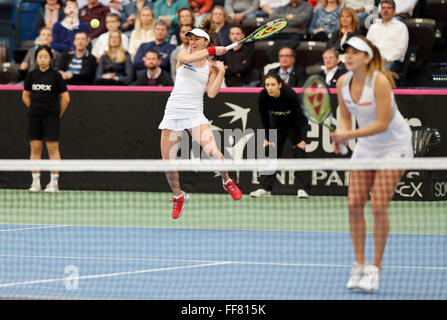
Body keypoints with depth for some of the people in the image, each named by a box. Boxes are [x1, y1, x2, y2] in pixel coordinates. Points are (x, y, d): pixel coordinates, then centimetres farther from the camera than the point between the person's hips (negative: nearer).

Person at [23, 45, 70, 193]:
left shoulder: (55, 75, -4)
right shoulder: (31, 75, 6)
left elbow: (65, 98, 0)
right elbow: (25, 96, 17)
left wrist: (58, 114, 3)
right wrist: (34, 109, 11)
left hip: (51, 118, -3)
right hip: (34, 118, 3)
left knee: (53, 148, -4)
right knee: (35, 148, 3)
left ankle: (54, 183, -2)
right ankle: (35, 182, 8)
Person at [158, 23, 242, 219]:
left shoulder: (211, 66, 8)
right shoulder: (183, 55, 6)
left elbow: (211, 93, -2)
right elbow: (188, 58, -19)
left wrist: (221, 72, -8)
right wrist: (213, 50, -15)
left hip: (195, 113, -1)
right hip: (173, 112, 1)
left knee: (213, 151, -21)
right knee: (167, 162, -2)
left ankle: (227, 181, 9)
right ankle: (178, 197, 22)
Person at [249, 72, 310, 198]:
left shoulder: (290, 94, -34)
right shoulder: (263, 97, -24)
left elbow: (298, 117, -25)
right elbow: (265, 119, -10)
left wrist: (301, 139, -26)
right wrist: (268, 138, -10)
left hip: (296, 125, -3)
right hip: (277, 125, 3)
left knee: (299, 153, -11)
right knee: (271, 154, -2)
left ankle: (302, 189, -10)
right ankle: (265, 189, 2)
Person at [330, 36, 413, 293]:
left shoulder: (380, 81, -24)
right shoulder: (343, 82, -5)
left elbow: (382, 124, -26)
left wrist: (349, 135, -30)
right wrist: (342, 134, -14)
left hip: (393, 145, -6)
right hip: (366, 147, 6)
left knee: (379, 206, -13)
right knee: (354, 204, -4)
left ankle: (376, 268, -1)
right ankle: (360, 266, 7)